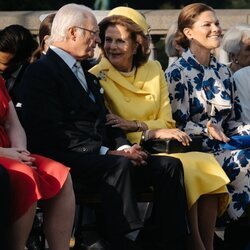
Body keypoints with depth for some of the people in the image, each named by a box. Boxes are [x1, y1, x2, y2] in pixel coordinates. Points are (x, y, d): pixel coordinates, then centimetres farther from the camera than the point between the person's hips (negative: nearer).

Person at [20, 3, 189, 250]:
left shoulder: (87, 75, 26)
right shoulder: (41, 72, -4)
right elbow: (51, 133, -15)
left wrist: (124, 147, -1)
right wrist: (107, 152, -19)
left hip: (100, 157, 9)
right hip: (69, 162, -9)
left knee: (169, 165, -10)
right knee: (119, 165, -36)